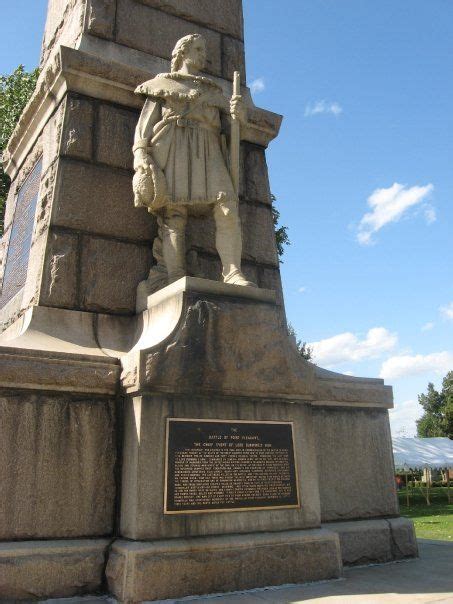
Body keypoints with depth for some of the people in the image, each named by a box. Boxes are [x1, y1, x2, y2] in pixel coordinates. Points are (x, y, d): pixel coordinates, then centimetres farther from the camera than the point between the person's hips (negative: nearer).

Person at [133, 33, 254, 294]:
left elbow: (237, 116, 20)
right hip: (172, 147, -3)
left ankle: (233, 272, -28)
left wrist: (239, 110, -6)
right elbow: (147, 120, 12)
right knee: (174, 213, -20)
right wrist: (141, 153, -6)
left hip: (208, 152, 3)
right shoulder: (163, 82, 25)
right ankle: (174, 278, -29)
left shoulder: (214, 91, 33)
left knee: (227, 208, -21)